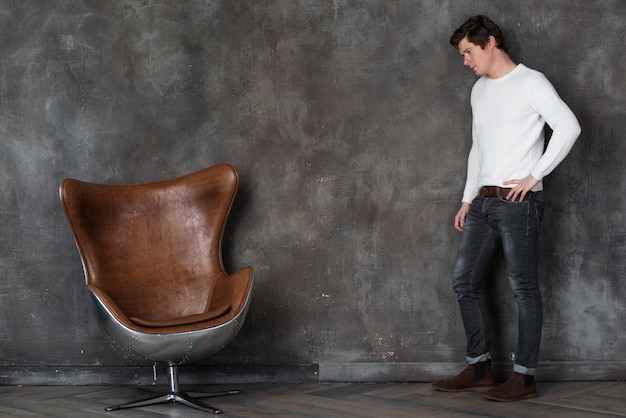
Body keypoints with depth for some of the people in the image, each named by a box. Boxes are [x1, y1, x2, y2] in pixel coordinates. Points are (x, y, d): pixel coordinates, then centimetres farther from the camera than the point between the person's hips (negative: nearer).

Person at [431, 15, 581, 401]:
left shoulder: (530, 83, -6)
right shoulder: (479, 91, 18)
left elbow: (569, 127, -16)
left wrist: (534, 176, -16)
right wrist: (467, 200, 18)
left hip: (518, 203, -8)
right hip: (483, 202, 8)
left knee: (523, 287, -4)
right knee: (465, 280, 6)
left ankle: (524, 377, 0)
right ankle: (480, 369, 14)